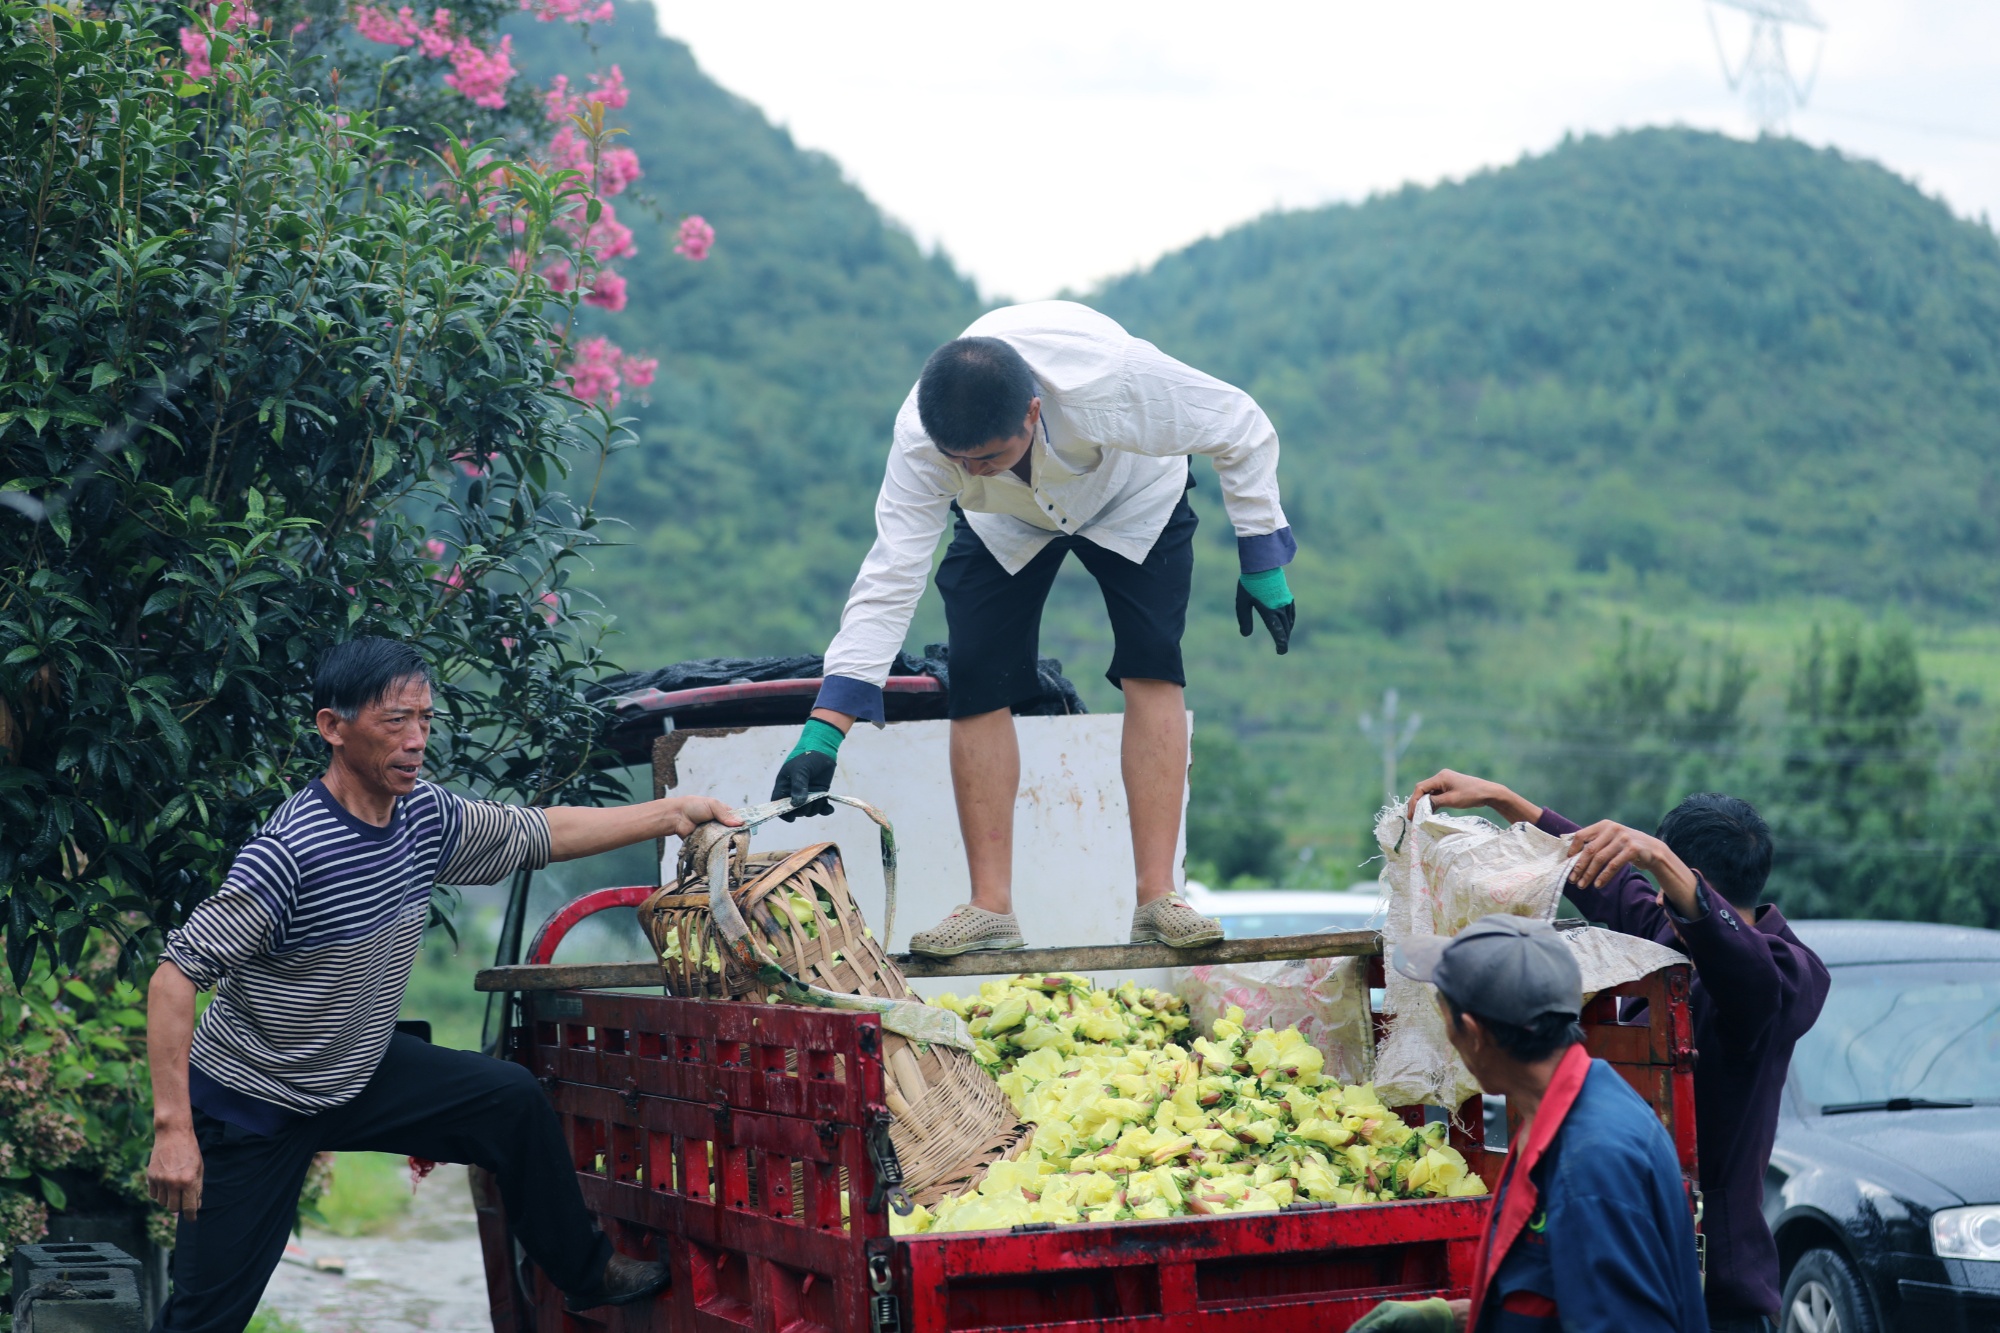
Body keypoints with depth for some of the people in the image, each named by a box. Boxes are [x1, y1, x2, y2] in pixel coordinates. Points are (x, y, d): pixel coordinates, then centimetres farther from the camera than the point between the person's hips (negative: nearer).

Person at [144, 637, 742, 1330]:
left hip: (357, 1071, 8)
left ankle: (587, 1273, 27)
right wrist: (173, 1128, -34)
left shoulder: (426, 815, -6)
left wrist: (674, 812, 10)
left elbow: (542, 834, 11)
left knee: (512, 1101, 8)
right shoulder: (289, 853, -30)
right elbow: (176, 975, -29)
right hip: (252, 1104, -7)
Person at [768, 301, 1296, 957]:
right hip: (1007, 523, 1)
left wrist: (1262, 563, -20)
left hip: (1133, 501, -1)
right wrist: (824, 732, -42)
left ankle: (1157, 899, -16)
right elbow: (889, 580, -36)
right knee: (977, 685, -13)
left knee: (1152, 670, -18)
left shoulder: (1115, 379, -43)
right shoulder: (920, 438, -36)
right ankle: (991, 908, -6)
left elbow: (1244, 430, -26)